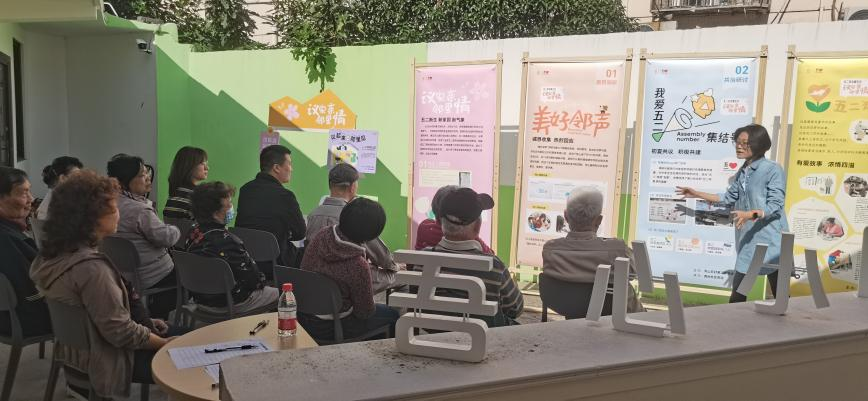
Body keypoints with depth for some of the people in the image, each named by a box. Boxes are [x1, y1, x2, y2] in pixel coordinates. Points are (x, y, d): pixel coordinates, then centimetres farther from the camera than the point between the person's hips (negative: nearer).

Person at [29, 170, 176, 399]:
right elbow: (121, 332, -27)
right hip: (103, 359, -9)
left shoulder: (56, 253, -1)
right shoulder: (91, 268, -31)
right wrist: (165, 344, -13)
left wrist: (145, 321, 7)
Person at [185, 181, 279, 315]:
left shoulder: (194, 232, -3)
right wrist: (261, 280, 0)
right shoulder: (225, 240, -31)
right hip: (231, 304, -9)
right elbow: (251, 275, -23)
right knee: (278, 294, 9)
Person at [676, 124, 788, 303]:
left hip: (771, 241, -7)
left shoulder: (773, 170, -11)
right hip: (748, 240, 7)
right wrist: (697, 194, 21)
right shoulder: (742, 172, 11)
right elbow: (728, 198, 22)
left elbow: (775, 207, -16)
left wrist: (750, 214, -31)